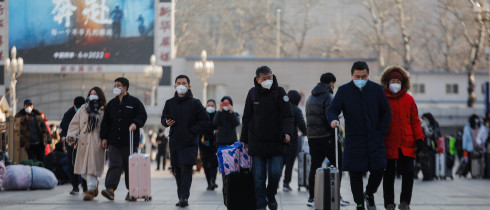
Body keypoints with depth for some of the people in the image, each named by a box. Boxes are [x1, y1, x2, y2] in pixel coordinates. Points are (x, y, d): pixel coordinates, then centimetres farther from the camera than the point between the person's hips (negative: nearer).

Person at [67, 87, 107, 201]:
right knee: (83, 170, 7)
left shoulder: (104, 111, 4)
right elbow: (75, 124, 12)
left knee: (92, 167, -12)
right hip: (83, 143, 4)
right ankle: (94, 184, 31)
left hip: (96, 143, -4)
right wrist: (71, 136, -2)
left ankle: (90, 190, -7)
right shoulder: (83, 109, 14)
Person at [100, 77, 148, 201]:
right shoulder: (111, 104, 16)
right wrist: (104, 137, 8)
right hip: (115, 142, 2)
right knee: (115, 165, -10)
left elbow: (143, 116, -1)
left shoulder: (134, 102, 4)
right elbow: (105, 122, 16)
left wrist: (135, 123, -20)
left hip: (130, 142, -2)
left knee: (130, 166, 4)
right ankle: (110, 189, -20)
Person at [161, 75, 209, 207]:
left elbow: (205, 120, 0)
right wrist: (166, 122, -4)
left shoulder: (194, 103, 0)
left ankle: (184, 197, -18)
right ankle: (181, 197, 14)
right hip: (175, 142, 4)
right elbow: (163, 118, 20)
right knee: (177, 170, 6)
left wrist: (193, 131, -9)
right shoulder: (170, 103, 10)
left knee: (186, 168, -14)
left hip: (190, 142, -4)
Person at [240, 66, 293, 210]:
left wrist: (287, 132, -19)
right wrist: (244, 139, 11)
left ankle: (271, 196, 21)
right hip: (256, 142, 1)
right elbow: (246, 118, 13)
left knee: (275, 172, -6)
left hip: (276, 141, -1)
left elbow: (287, 115, -3)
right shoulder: (253, 93, 6)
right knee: (258, 176, 0)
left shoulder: (279, 92, 1)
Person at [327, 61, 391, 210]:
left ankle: (369, 194, 25)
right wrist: (333, 119, -28)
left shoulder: (377, 89, 3)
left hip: (375, 139, 1)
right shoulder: (344, 91, -1)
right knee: (355, 174, -1)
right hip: (354, 140, -1)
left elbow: (386, 112, 10)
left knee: (378, 170, -3)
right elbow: (332, 109, -5)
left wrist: (381, 132, 1)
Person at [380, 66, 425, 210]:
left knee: (408, 172, -5)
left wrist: (419, 138, 0)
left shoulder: (409, 99, 8)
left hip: (407, 144, 2)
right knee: (389, 174, 5)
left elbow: (414, 120, 10)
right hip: (388, 143, -1)